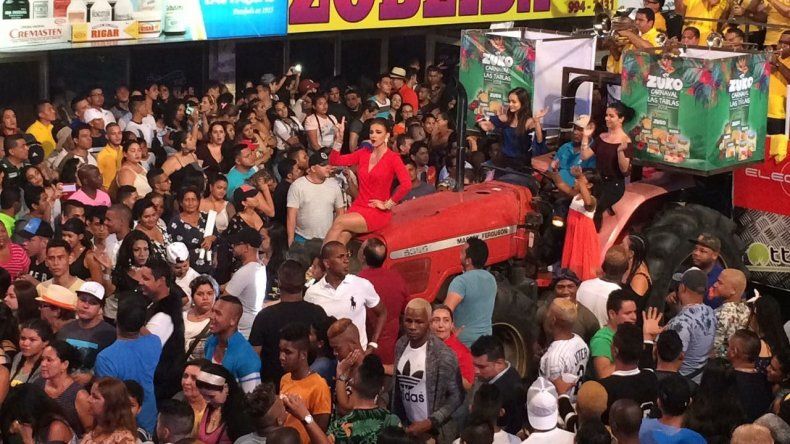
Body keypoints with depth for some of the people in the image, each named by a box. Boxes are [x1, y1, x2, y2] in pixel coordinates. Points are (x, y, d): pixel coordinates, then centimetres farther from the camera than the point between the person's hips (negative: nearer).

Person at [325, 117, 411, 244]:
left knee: (339, 223, -26)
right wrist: (339, 138, -5)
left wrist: (388, 204, -12)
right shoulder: (363, 153, 11)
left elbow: (406, 185, -19)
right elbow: (334, 161, 8)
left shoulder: (393, 158, -7)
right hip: (358, 207, 4)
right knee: (342, 237, -24)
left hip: (378, 212, -4)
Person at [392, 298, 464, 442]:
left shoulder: (443, 354, -20)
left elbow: (456, 396, -14)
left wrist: (430, 423, -18)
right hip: (408, 426, 5)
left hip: (435, 431, -5)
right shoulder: (401, 344, -3)